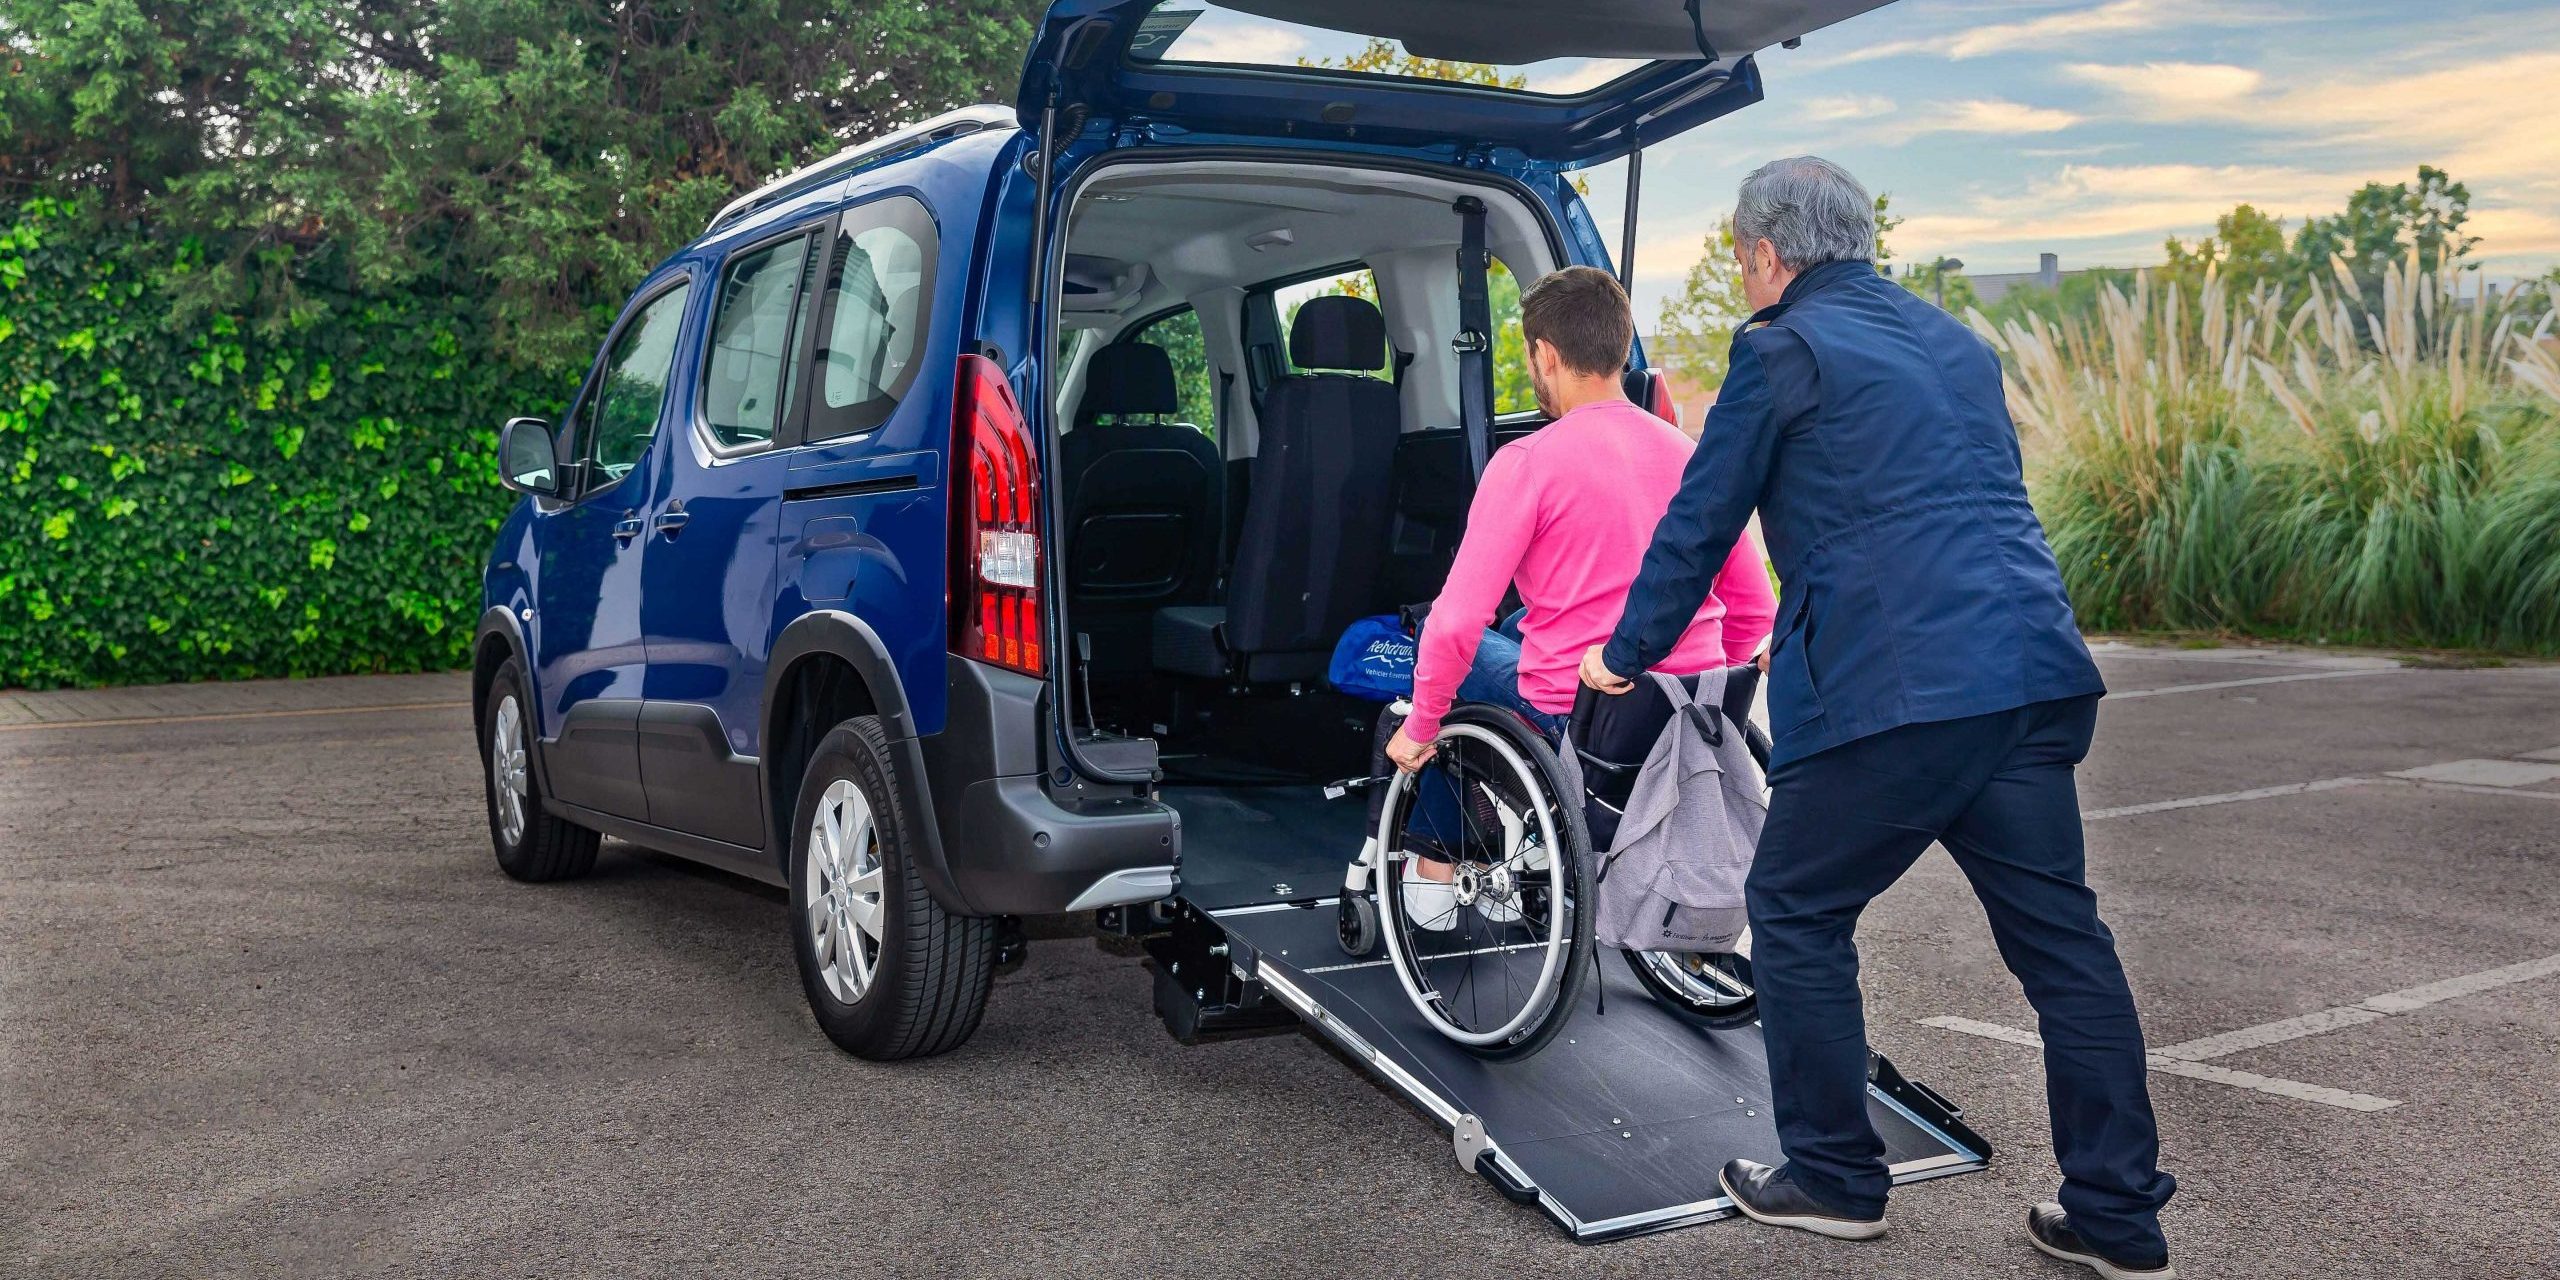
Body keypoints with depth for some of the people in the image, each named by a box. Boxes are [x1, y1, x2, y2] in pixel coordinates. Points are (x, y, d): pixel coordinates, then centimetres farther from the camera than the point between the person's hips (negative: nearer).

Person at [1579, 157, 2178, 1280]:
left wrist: (1624, 655, 17)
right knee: (2058, 933, 11)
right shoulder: (1955, 342, 22)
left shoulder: (1782, 350, 0)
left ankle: (1833, 1179, 17)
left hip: (1893, 686, -7)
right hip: (2034, 678, 8)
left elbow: (1699, 523, 4)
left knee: (1795, 912, 9)